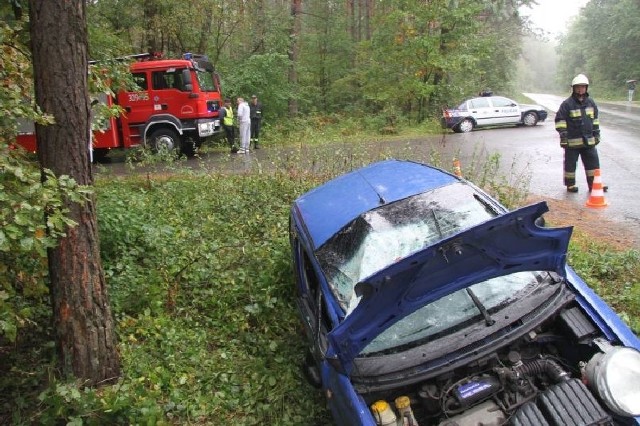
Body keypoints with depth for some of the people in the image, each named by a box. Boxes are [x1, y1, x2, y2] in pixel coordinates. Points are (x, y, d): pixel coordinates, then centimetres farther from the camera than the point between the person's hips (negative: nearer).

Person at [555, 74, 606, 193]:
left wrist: (596, 134, 18)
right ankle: (570, 185, 16)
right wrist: (563, 136, -12)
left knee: (593, 162, 6)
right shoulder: (567, 104, -7)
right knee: (570, 164, 4)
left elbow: (595, 120, 20)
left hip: (589, 141, 5)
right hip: (572, 141, -5)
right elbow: (560, 120, -7)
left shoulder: (591, 103, 10)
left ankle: (593, 184, 15)